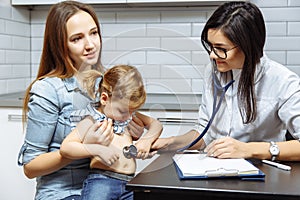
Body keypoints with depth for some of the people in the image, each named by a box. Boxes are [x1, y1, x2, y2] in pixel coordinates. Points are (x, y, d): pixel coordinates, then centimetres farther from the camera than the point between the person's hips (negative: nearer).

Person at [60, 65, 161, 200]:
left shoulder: (128, 117, 18)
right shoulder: (92, 121, 0)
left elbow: (155, 124, 27)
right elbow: (65, 148, -8)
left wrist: (147, 139, 6)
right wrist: (97, 150, -19)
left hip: (130, 185, 6)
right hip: (101, 183, -5)